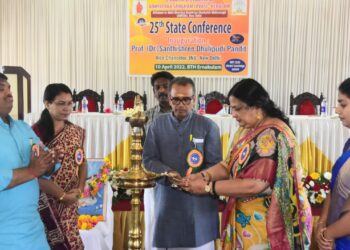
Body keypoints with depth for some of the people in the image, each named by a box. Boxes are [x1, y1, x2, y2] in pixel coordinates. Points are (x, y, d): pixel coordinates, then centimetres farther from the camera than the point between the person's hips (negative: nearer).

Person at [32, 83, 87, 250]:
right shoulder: (36, 132, -14)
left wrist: (80, 189, -1)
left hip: (70, 200, 5)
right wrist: (62, 195, -13)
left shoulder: (77, 132, 6)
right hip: (46, 200, -5)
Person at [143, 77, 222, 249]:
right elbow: (148, 159, 4)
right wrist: (167, 172, -15)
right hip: (166, 197, 2)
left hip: (198, 198, -1)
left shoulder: (208, 126, 0)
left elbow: (214, 164, -3)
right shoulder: (157, 125, 5)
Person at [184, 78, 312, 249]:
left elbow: (254, 185, -26)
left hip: (269, 221, -8)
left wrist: (208, 187, -21)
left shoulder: (272, 135, -22)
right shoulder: (246, 129, 6)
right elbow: (230, 164, 8)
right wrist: (203, 175, -10)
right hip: (247, 216, 8)